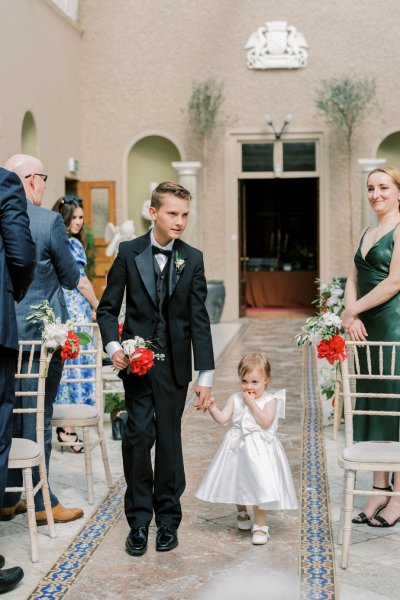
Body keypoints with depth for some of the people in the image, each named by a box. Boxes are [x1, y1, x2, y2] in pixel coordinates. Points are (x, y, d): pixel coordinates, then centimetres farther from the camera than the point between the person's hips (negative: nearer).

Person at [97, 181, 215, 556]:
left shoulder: (192, 259, 1)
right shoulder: (129, 253, -1)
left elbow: (199, 320, 0)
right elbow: (108, 308, 4)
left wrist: (206, 376, -4)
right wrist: (113, 346, -14)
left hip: (175, 363, 1)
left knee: (169, 440, 7)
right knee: (138, 436, -4)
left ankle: (168, 518, 21)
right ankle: (139, 520, 10)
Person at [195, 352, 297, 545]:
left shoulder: (269, 400, -8)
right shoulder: (235, 399, 2)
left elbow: (265, 422, -22)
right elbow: (222, 418, -5)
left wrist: (251, 403, -20)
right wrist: (212, 407, -22)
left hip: (259, 450, -4)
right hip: (238, 447, 4)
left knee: (259, 485, -8)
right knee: (237, 483, 18)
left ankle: (260, 525, 5)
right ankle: (242, 513, 45)